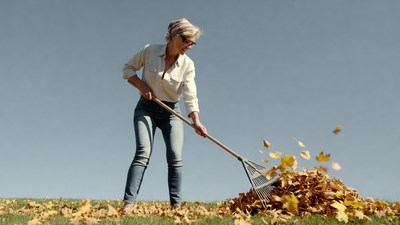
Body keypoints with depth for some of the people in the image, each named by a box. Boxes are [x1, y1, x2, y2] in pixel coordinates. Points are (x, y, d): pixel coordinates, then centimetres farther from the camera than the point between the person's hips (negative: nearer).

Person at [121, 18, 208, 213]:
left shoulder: (188, 65, -8)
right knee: (143, 153, -18)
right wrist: (142, 86, -15)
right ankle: (128, 202, -18)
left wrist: (196, 121, -28)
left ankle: (175, 204, -2)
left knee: (175, 157, -10)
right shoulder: (149, 51, -10)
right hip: (146, 108, -1)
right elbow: (128, 69, 2)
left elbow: (190, 97, -14)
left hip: (171, 112, 2)